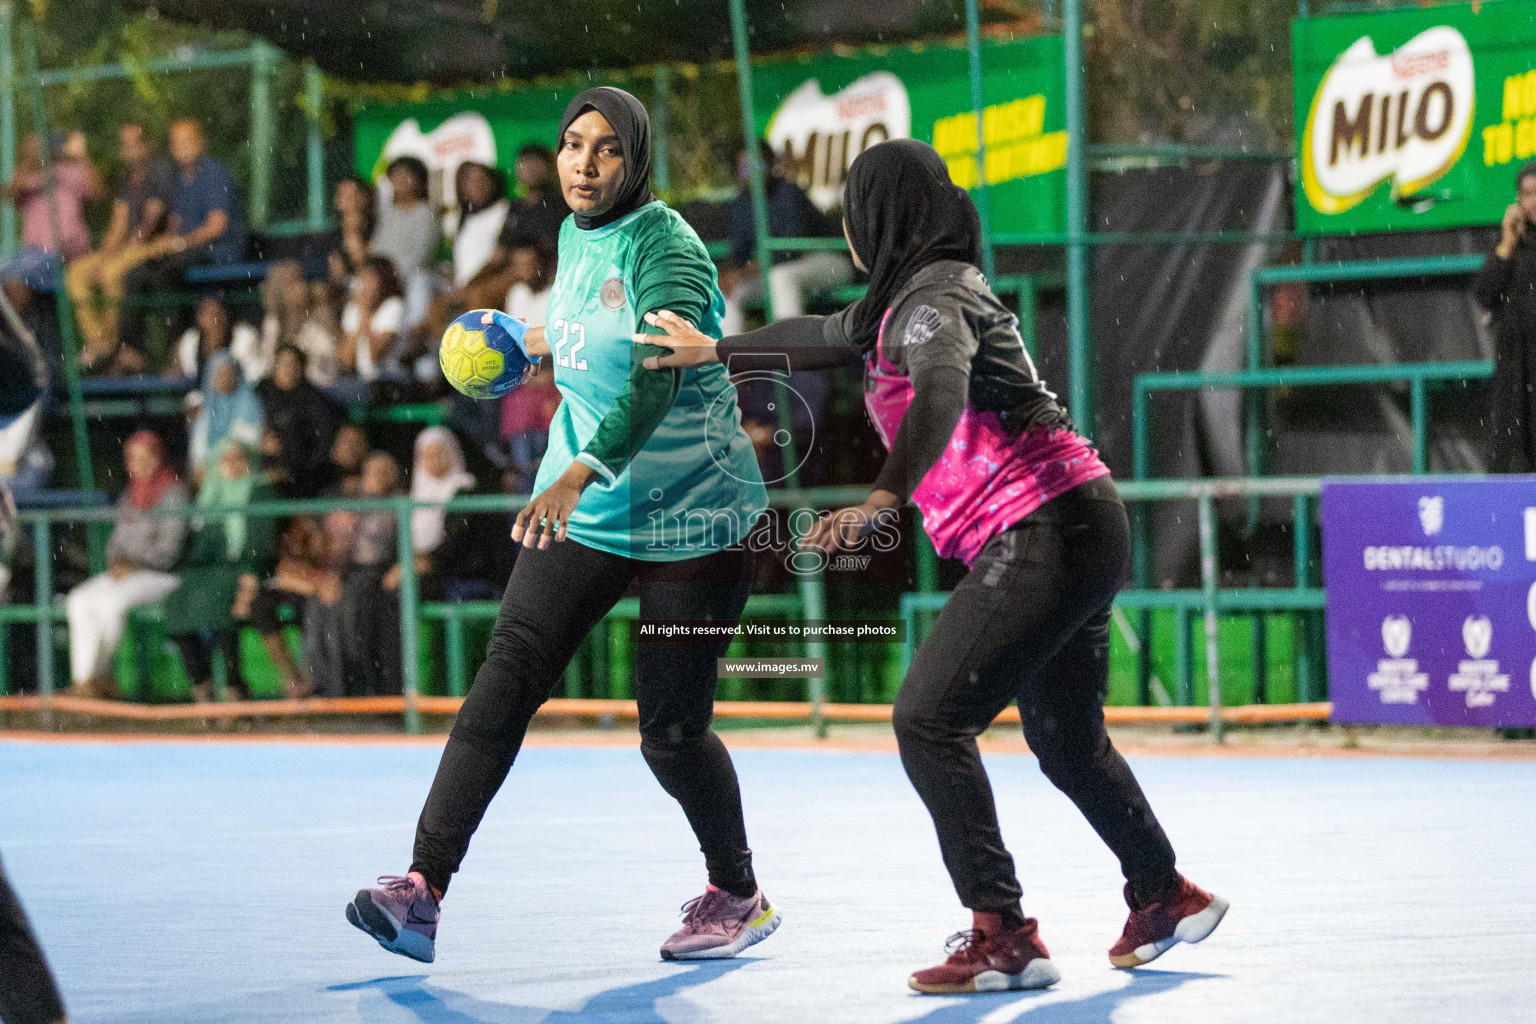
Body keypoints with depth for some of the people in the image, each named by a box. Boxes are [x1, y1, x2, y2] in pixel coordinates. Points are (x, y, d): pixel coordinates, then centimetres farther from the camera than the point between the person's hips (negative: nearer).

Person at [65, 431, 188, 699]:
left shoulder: (173, 492, -6)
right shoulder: (130, 494, 17)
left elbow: (169, 547, -12)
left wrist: (134, 566, -17)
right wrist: (116, 561, -1)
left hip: (160, 574, -7)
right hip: (125, 572, 7)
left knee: (111, 602, -32)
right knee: (79, 601, -18)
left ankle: (97, 674, -15)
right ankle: (83, 679, -22)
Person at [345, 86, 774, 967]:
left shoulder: (665, 248, -18)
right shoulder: (575, 238, 6)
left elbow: (656, 378, -33)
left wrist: (582, 471, -45)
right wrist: (550, 343, 33)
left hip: (689, 517, -6)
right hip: (585, 510, 6)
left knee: (671, 730, -1)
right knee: (508, 676, -10)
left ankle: (739, 896, 24)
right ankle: (424, 887, -18)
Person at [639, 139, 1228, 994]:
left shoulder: (933, 300, -13)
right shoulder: (910, 296, 18)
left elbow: (942, 396, -34)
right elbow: (828, 336, 35)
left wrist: (880, 503, -47)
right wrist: (714, 349, 43)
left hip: (1046, 529, -10)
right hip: (1077, 531, 10)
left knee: (929, 718, -14)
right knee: (1066, 738, 22)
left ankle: (1003, 936, -17)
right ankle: (1165, 897, 38)